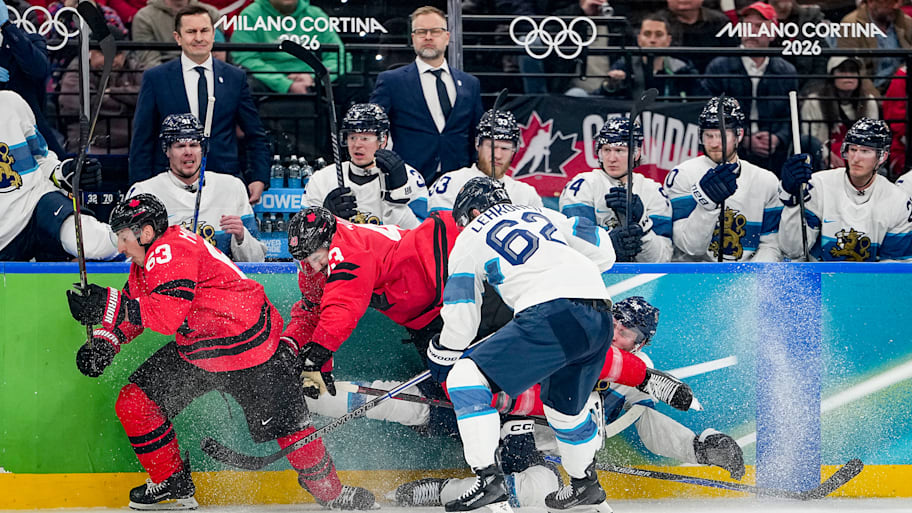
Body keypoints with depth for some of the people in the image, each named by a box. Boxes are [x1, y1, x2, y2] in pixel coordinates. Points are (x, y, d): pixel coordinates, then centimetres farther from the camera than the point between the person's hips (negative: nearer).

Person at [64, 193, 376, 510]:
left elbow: (168, 315, -35)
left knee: (287, 426, -5)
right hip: (196, 349, 10)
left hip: (251, 347, -10)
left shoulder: (171, 250, -24)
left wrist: (108, 304, -36)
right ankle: (173, 485, 13)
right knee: (133, 404, 0)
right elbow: (132, 310, 17)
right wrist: (104, 342, -2)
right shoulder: (145, 262, 7)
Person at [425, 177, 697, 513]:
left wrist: (441, 358, 31)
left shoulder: (470, 238, 17)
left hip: (552, 316, -7)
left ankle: (488, 481, -13)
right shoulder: (544, 217, 31)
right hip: (600, 318, 7)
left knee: (466, 377, -2)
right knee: (563, 404, 30)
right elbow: (603, 254, 27)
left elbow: (460, 313, 14)